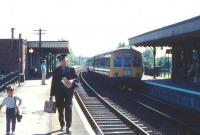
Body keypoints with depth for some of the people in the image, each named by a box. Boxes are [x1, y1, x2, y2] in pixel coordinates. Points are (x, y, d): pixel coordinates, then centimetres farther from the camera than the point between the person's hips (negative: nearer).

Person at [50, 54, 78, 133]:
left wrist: (72, 81, -21)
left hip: (69, 92, -1)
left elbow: (76, 78, 3)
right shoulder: (56, 70, 6)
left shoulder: (71, 70, 6)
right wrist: (52, 94, 5)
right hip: (59, 93, 1)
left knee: (68, 109, -8)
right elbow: (53, 82, 6)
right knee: (60, 109, 9)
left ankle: (68, 126, -2)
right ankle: (62, 125, 23)